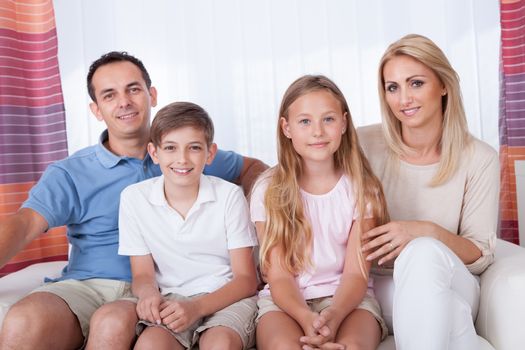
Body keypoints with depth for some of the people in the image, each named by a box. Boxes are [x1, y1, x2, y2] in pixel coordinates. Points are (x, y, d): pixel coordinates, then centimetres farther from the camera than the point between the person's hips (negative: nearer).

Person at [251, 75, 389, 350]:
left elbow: (355, 274, -5)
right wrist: (306, 317, -27)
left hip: (346, 298, 0)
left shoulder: (361, 188, -1)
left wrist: (333, 314, -27)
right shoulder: (268, 190, -3)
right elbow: (279, 276, -6)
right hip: (287, 300, 0)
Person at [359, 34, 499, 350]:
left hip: (451, 288, 0)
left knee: (424, 252, -35)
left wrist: (427, 232, -23)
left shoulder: (479, 159, -4)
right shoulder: (365, 145, -6)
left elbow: (481, 256, -4)